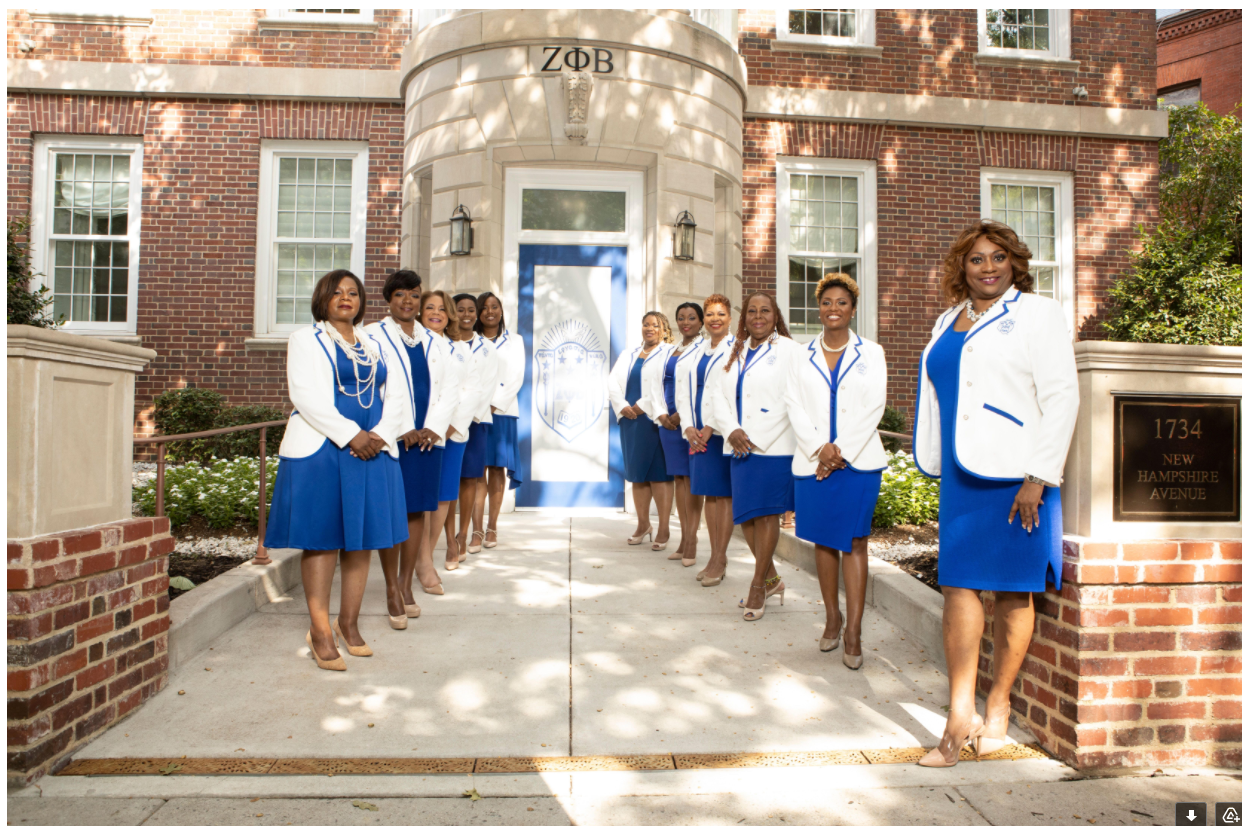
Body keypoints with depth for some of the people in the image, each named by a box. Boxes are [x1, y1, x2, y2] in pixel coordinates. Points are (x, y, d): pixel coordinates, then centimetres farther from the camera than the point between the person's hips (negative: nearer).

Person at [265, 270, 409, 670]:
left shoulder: (373, 346, 19)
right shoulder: (306, 339, 6)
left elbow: (395, 398, 12)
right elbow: (305, 395, -8)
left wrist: (380, 436, -7)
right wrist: (351, 435, -17)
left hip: (372, 452, 4)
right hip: (320, 452, -4)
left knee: (362, 538, 5)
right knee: (322, 538, -3)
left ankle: (349, 623, 17)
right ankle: (320, 630, 5)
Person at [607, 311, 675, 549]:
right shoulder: (629, 354, 18)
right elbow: (613, 381, 9)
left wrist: (643, 406, -16)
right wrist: (622, 406, -7)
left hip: (656, 420, -6)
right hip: (631, 420, 6)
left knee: (659, 474, -4)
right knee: (637, 474, 10)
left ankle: (664, 530, 1)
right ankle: (643, 524, 21)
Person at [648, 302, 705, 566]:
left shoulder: (705, 349, -4)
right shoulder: (668, 351, 18)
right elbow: (654, 381, 15)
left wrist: (683, 414, -14)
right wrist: (661, 413, 1)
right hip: (669, 422, 6)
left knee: (691, 477, -5)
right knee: (678, 477, 7)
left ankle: (692, 539, -1)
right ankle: (684, 539, 12)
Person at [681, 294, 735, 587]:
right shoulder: (698, 352, 16)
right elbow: (684, 390, 13)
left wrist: (711, 428, -14)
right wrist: (689, 427, 0)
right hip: (699, 433, 7)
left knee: (725, 494, -1)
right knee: (708, 493, 10)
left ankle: (720, 559, 5)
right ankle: (715, 557, 19)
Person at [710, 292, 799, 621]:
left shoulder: (789, 350, -2)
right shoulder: (736, 353, 17)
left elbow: (792, 402, -10)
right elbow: (718, 394, 11)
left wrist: (756, 439, -12)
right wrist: (732, 430, -7)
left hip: (774, 446, -6)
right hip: (740, 447, 6)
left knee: (766, 513, -1)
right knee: (744, 514, 8)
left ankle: (759, 587, 12)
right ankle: (771, 578, 26)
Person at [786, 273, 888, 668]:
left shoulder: (870, 353, 6)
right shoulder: (804, 356, 11)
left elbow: (874, 407, -2)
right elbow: (795, 406, 3)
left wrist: (841, 451, -11)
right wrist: (819, 449, -10)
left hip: (858, 460, -2)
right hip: (812, 460, 2)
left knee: (854, 542, -4)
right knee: (823, 541, 7)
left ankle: (854, 630, -1)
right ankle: (832, 617, 20)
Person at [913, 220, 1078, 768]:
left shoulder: (1038, 313, 1)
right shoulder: (949, 322, 16)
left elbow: (1061, 397, -6)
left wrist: (1038, 478, -14)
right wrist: (941, 469, 13)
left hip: (1016, 475, -4)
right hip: (962, 476, 5)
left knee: (1013, 592, 3)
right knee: (959, 586, -1)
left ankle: (998, 706, 18)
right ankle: (960, 717, 5)